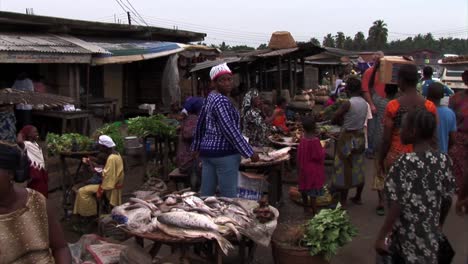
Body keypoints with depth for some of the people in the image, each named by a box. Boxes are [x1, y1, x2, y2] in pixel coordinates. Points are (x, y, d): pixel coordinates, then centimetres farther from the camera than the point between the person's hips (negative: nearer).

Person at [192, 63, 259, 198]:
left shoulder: (210, 97, 12)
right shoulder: (221, 101, -17)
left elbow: (200, 125, 18)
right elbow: (231, 131, -21)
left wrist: (197, 148, 26)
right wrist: (250, 153, -16)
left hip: (207, 151, 10)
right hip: (224, 154, -9)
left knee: (206, 194, 13)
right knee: (229, 197, -1)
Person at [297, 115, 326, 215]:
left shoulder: (302, 139, -5)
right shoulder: (315, 141, -22)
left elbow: (300, 154, 3)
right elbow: (319, 156, -18)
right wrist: (323, 149, -2)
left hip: (303, 169, 6)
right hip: (314, 171, -6)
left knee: (304, 189, 18)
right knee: (313, 192, 2)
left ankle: (306, 208, 33)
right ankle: (314, 211, 9)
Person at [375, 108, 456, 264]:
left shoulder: (405, 163, -22)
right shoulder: (443, 160, -5)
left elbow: (397, 206, -21)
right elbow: (447, 198, 4)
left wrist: (381, 237, -13)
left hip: (408, 237, -5)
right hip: (431, 235, 5)